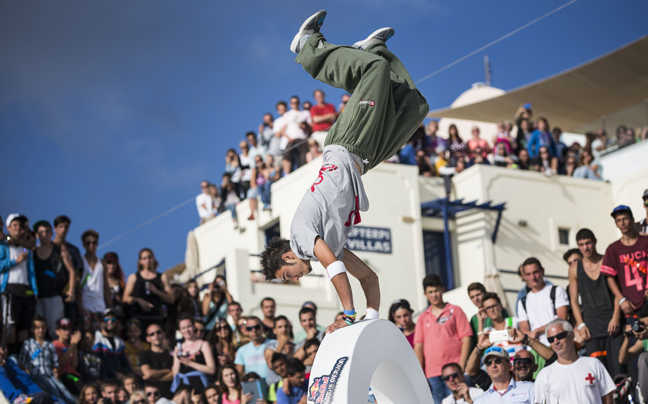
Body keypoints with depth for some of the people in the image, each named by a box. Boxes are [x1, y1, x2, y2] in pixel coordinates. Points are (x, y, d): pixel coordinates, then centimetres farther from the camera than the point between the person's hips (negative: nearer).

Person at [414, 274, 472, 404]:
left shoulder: (455, 311, 9)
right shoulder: (423, 318, 16)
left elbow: (466, 338, 2)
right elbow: (418, 346, 12)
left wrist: (461, 365, -9)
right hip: (432, 373, 3)